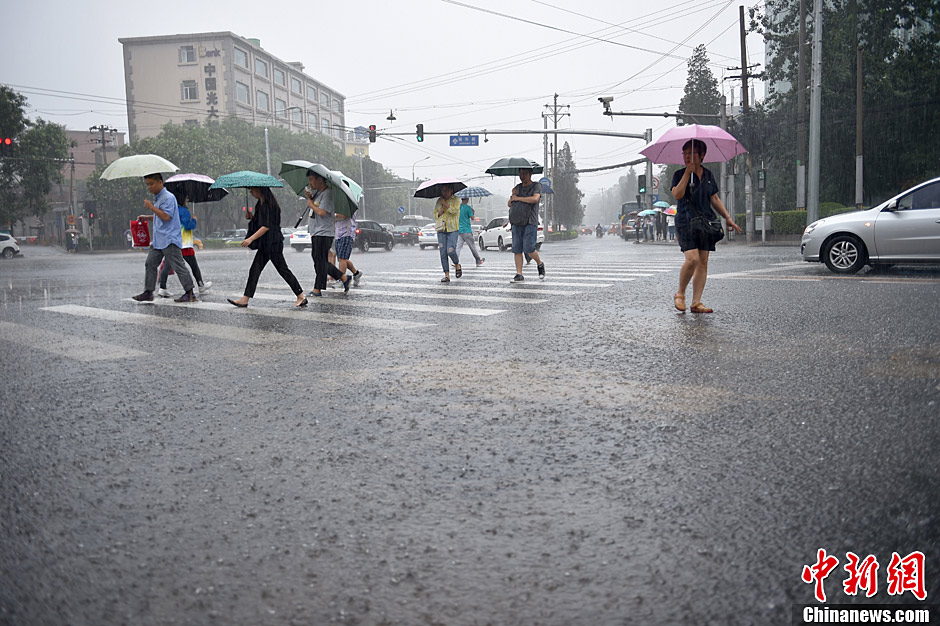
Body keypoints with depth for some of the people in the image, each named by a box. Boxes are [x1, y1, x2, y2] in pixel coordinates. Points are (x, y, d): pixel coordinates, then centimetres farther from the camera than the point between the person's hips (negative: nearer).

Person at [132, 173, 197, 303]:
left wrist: (151, 207, -17)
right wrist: (146, 217, 19)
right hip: (159, 241, 10)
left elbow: (166, 216, -22)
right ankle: (148, 292, 16)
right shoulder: (157, 198, 19)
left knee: (178, 266, -7)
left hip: (169, 240, -10)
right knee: (150, 263, 10)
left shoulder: (168, 197, -13)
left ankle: (190, 293, -3)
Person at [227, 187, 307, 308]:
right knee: (254, 271, 7)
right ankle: (245, 299, 9)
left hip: (273, 244, -10)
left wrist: (251, 239, -23)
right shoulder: (260, 204, 15)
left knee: (283, 270, -4)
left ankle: (301, 297, 3)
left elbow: (266, 226, -21)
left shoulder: (269, 205, -15)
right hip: (264, 244, 10)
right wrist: (252, 217, 4)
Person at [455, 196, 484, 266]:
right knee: (473, 246, 6)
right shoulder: (468, 208, -10)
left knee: (458, 246, -1)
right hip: (467, 230, -4)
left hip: (458, 230, 5)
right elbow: (472, 218, -7)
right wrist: (472, 212, 9)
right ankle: (479, 260, 17)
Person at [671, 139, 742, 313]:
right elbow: (677, 194, -15)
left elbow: (715, 199, 19)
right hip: (686, 221, -5)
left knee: (703, 262, -1)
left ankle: (696, 302, 1)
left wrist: (728, 218, 13)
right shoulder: (679, 174, 3)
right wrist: (688, 172, -14)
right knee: (692, 259, -20)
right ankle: (680, 294, 0)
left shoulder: (708, 175, 14)